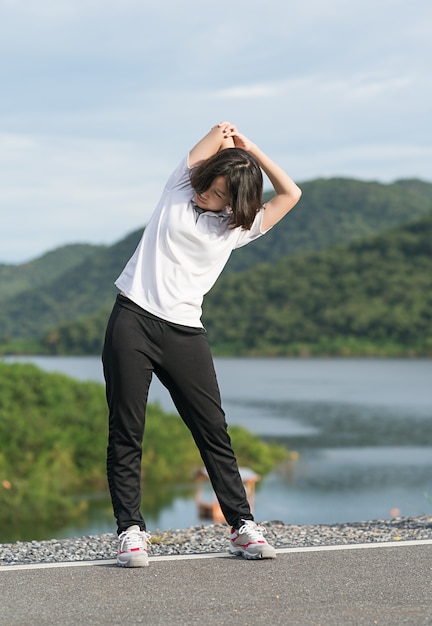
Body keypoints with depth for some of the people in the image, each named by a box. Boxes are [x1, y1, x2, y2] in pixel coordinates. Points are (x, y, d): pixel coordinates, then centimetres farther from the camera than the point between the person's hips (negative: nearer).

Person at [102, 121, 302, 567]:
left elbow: (291, 194, 11)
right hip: (133, 318, -1)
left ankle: (242, 526, 9)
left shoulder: (237, 228, 11)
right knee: (126, 432, -2)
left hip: (184, 332, 1)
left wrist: (251, 149, 9)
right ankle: (130, 530, 3)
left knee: (213, 430, 1)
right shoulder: (181, 186, 9)